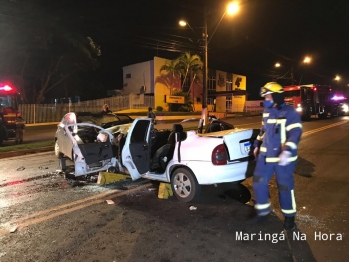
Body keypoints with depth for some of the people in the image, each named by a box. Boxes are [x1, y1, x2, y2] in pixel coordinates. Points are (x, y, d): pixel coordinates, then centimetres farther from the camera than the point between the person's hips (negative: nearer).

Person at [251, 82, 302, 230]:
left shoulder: (290, 113, -13)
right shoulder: (266, 112, 11)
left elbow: (295, 134, -21)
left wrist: (287, 151, -34)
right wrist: (257, 145, 24)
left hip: (283, 157, -6)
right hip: (266, 155, 7)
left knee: (285, 186, 5)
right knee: (258, 181, 5)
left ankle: (289, 216, 25)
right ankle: (263, 210, 23)